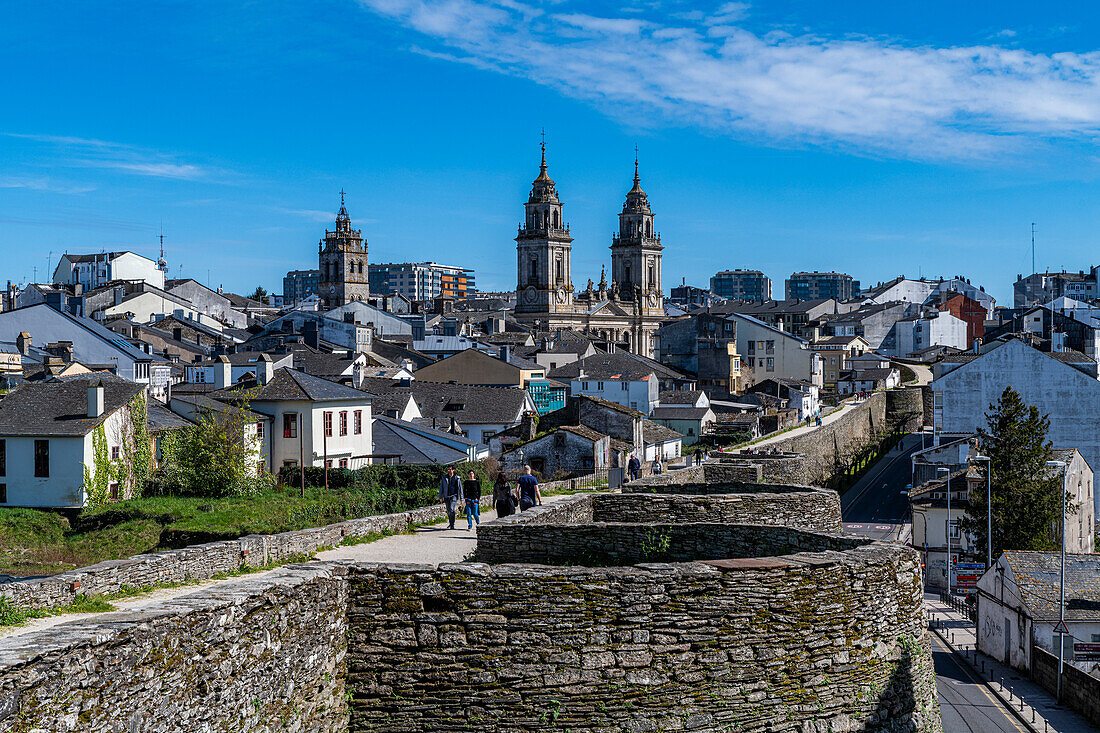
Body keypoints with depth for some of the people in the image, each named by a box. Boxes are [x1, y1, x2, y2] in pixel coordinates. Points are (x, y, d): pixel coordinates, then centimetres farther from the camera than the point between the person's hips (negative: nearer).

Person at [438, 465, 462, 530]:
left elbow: (460, 488, 7)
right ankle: (450, 523, 31)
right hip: (446, 496, 3)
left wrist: (461, 498, 7)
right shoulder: (444, 478, 5)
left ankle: (452, 525, -14)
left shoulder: (456, 478, 1)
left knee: (452, 510, -17)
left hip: (454, 496, -3)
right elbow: (441, 487, 9)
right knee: (448, 511, 11)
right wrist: (440, 497, 5)